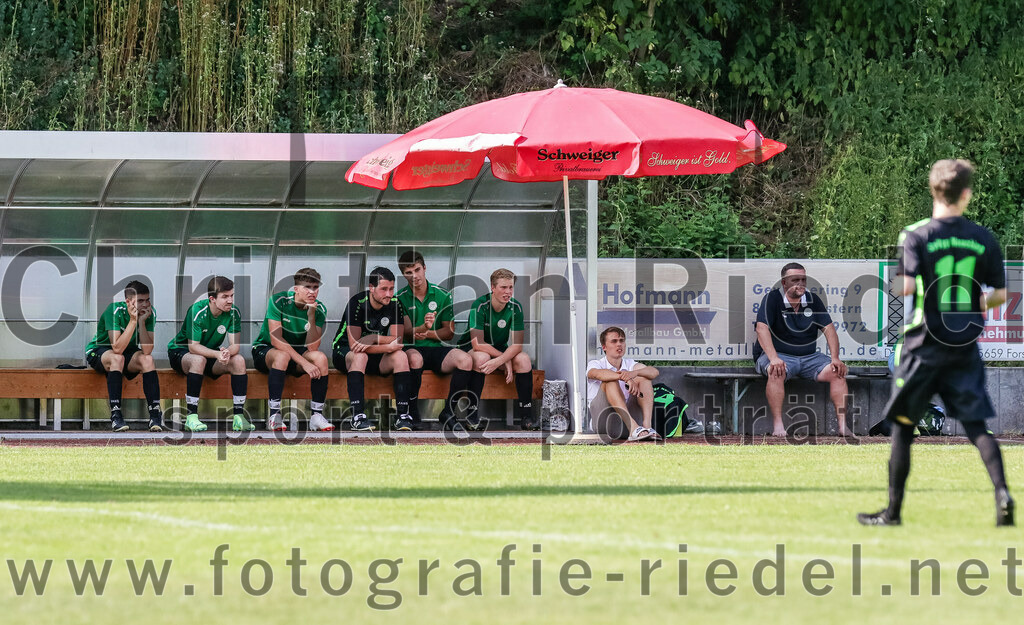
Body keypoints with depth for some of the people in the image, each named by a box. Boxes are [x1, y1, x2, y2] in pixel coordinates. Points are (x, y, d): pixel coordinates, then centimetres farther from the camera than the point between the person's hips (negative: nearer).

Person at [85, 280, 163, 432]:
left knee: (147, 359, -27)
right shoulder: (115, 311, -26)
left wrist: (142, 322, -31)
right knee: (117, 358, -36)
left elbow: (147, 350, -23)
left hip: (129, 353, 4)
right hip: (99, 351, -3)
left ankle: (155, 413, -29)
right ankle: (115, 415, -36)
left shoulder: (150, 314, -14)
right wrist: (133, 320, -37)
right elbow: (117, 348, -34)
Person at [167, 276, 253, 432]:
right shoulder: (197, 311, -25)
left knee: (238, 360, -22)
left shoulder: (233, 313, -11)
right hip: (181, 352, -5)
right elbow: (193, 346, -28)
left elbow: (235, 345, -15)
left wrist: (227, 352, -40)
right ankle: (191, 417, -34)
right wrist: (217, 354, -43)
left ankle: (239, 416, -23)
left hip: (211, 352, 5)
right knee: (199, 360, -39)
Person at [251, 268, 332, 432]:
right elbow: (276, 340, -25)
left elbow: (312, 347, -16)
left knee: (321, 357, -26)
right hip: (264, 351, -4)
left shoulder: (319, 309, -8)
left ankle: (316, 415, -23)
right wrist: (304, 363, -32)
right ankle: (274, 416, -36)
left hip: (296, 352, 4)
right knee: (282, 355, -38)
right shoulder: (279, 301, -19)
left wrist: (311, 317, -28)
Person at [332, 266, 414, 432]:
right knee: (360, 355, -37)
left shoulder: (395, 304, -8)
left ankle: (403, 414, -30)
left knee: (400, 356, -24)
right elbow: (354, 344, -26)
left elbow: (398, 341, -14)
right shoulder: (357, 303, -21)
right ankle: (357, 416, -43)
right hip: (344, 352, -4)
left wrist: (374, 339, -30)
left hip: (377, 358, 4)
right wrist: (388, 346, -31)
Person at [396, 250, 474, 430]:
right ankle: (412, 414, -28)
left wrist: (427, 334, -10)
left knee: (465, 359, -28)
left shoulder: (443, 296, 8)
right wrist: (423, 327, -29)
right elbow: (407, 332, -6)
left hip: (436, 348, 3)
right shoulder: (400, 299, 2)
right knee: (414, 358, -40)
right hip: (412, 348, -2)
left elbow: (449, 332, 9)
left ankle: (448, 413, -17)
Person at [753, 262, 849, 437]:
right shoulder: (772, 298, -6)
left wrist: (835, 358, -10)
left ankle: (843, 425, -19)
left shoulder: (813, 300, 8)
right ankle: (777, 426, -38)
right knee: (776, 372, -37)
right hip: (780, 355, -5)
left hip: (809, 357, 5)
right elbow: (762, 328, -18)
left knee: (837, 372, -17)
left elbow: (828, 329, 5)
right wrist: (774, 358, -32)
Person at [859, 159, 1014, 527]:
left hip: (924, 344, -2)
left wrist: (891, 284, 1)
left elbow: (906, 286, -21)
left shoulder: (916, 236, -9)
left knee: (903, 427, 9)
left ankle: (893, 510, 13)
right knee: (976, 426, 3)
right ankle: (1002, 492, -18)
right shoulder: (984, 239, 1)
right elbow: (1000, 294, 3)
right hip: (965, 346, 2)